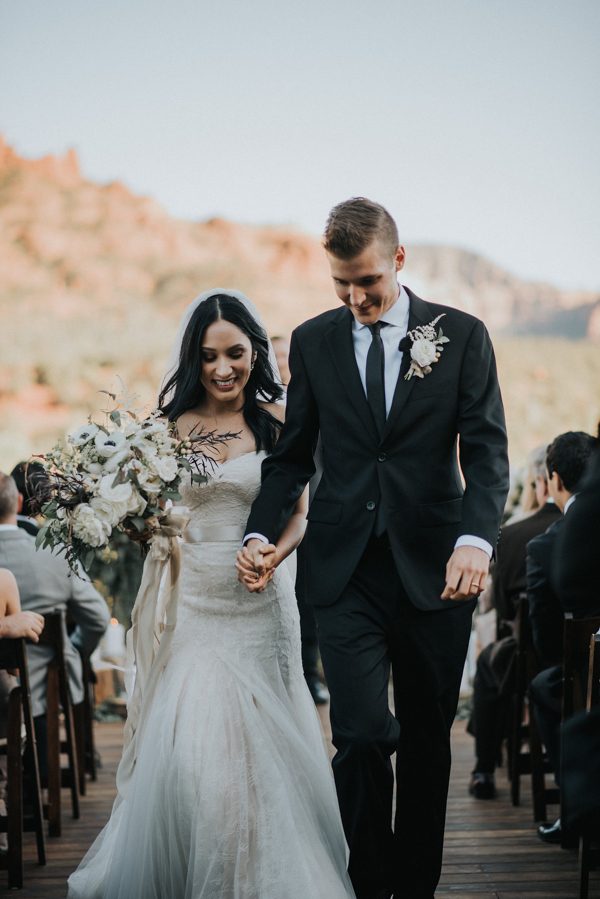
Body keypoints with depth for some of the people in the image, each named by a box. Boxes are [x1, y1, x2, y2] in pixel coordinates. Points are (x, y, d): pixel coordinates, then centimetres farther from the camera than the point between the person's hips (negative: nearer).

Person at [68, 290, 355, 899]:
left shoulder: (277, 422, 1)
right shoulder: (170, 423, 3)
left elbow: (298, 513, 3)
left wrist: (273, 553, -17)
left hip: (258, 602, 0)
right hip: (190, 602, 1)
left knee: (254, 745, 5)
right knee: (185, 743, -4)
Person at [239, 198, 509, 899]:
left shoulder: (461, 335, 2)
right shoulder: (313, 341, 8)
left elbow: (487, 450, -5)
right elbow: (292, 453, 13)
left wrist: (475, 538, -22)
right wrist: (260, 531, -4)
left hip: (434, 570, 0)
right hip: (346, 571, 0)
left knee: (426, 738, 9)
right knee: (363, 735, -11)